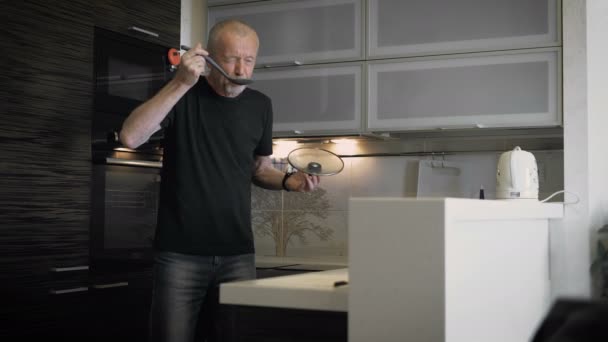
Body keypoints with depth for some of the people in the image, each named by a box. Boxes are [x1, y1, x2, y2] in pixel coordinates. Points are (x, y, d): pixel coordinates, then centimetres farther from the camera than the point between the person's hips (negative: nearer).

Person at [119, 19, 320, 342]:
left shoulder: (260, 105, 7)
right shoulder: (182, 93, -3)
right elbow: (130, 137, -18)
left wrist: (288, 180, -3)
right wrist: (181, 83, -25)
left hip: (238, 254, 3)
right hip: (180, 253, -3)